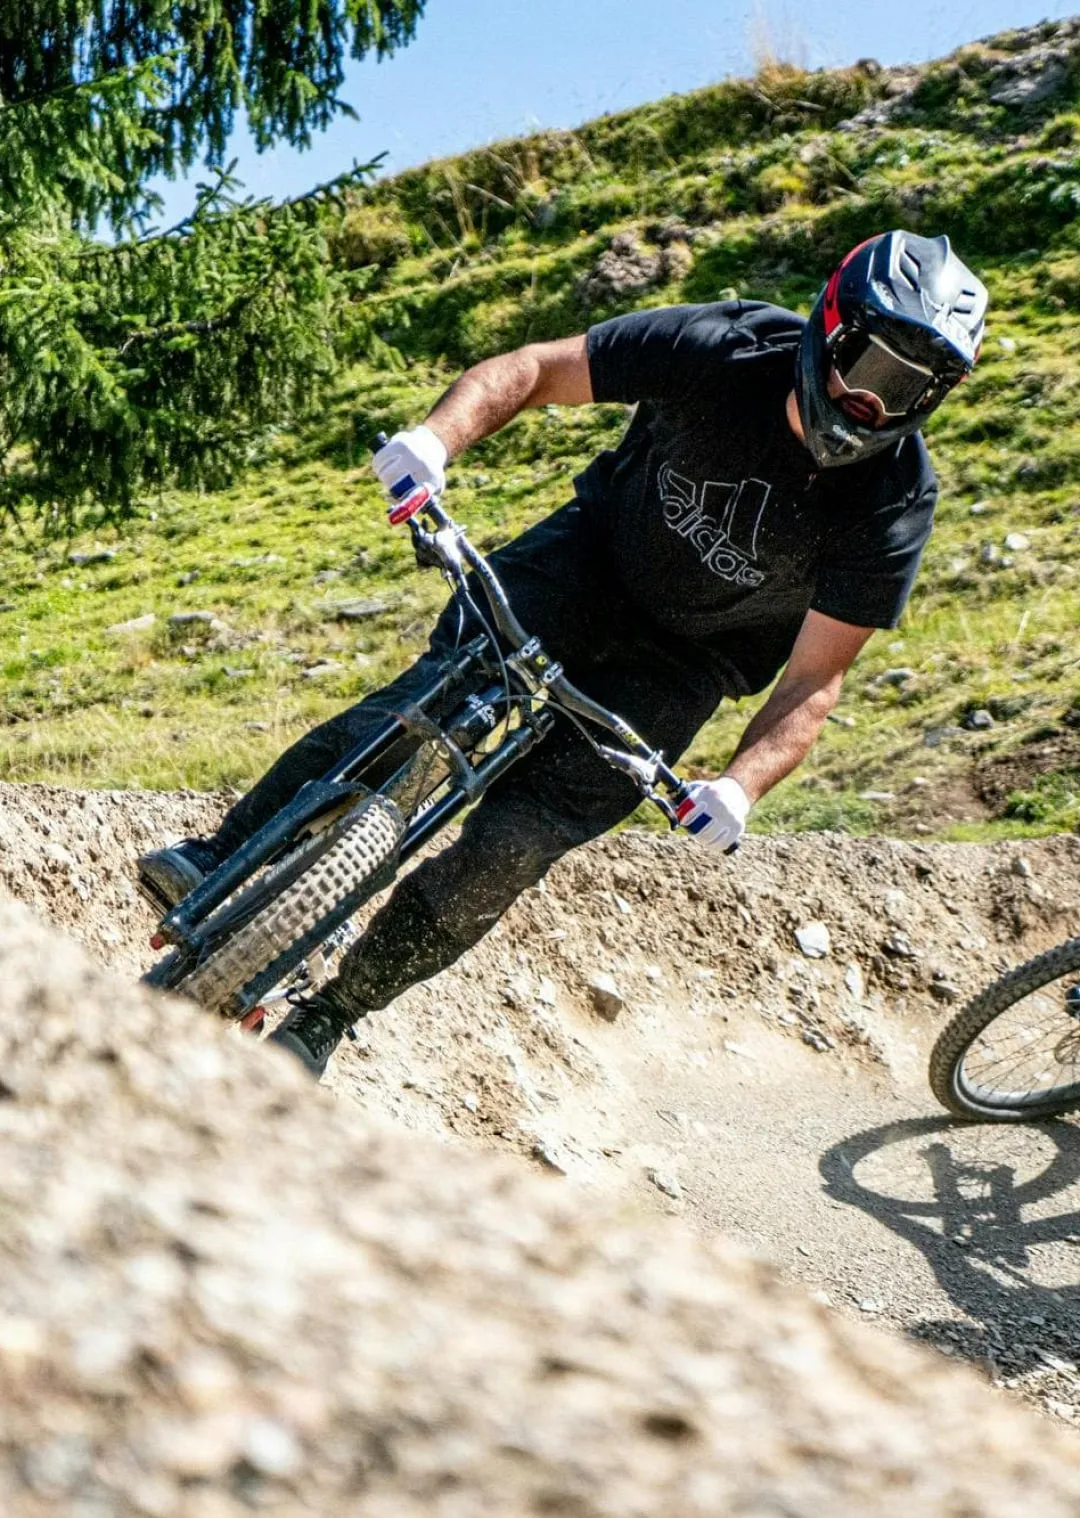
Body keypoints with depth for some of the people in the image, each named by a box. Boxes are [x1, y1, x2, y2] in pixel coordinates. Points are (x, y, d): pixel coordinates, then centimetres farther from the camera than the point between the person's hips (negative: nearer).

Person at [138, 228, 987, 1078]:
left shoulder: (895, 503, -24)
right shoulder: (724, 348, -24)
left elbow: (814, 680, -20)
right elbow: (536, 369, -17)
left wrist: (740, 787, -36)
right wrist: (439, 436, -35)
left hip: (684, 658, -1)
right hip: (595, 557, 1)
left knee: (517, 838, -14)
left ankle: (329, 1015, 1)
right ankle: (223, 863, -19)